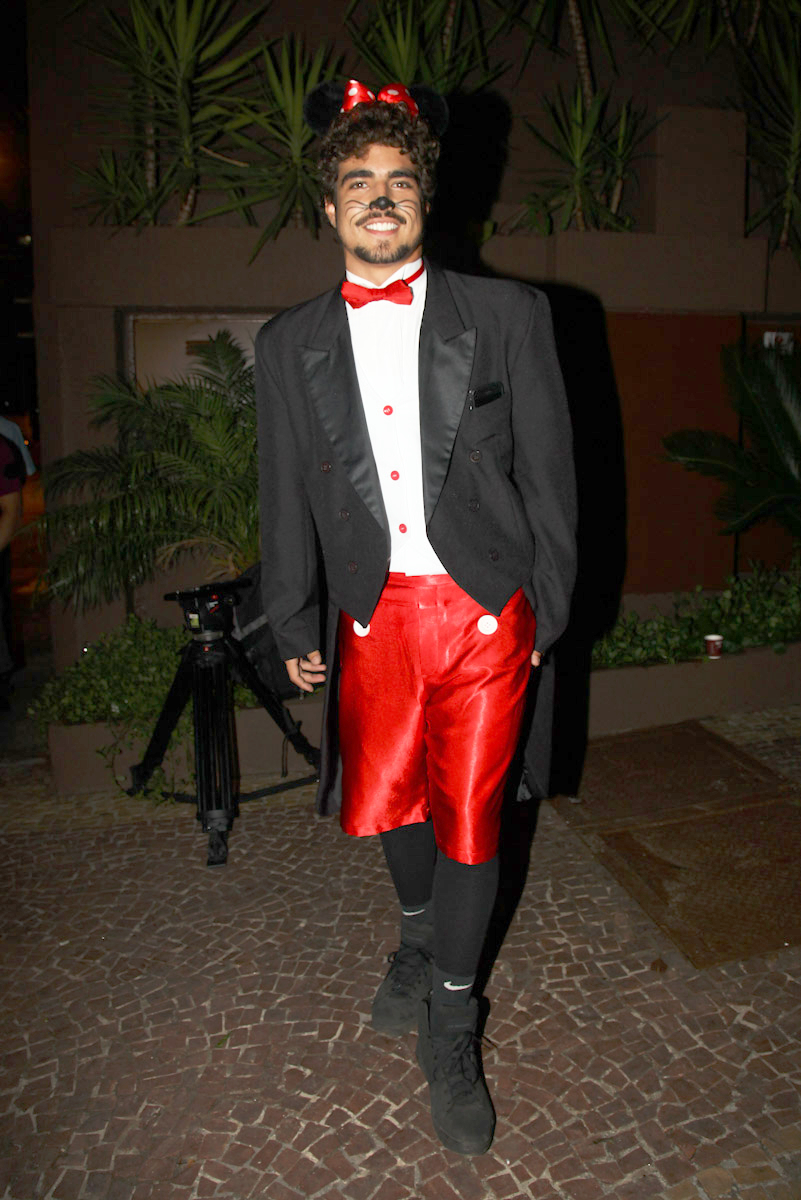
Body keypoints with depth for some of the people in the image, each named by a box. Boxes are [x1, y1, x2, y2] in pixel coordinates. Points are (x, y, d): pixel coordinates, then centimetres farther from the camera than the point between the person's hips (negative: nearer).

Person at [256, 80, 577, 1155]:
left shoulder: (507, 317, 0)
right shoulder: (290, 345, 7)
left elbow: (549, 475, 2)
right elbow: (287, 499, 10)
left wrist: (543, 616, 2)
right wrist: (296, 630, 12)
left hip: (486, 612, -2)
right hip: (375, 614, 3)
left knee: (469, 817, 5)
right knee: (386, 804, 14)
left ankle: (450, 1030, 28)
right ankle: (419, 938, 49)